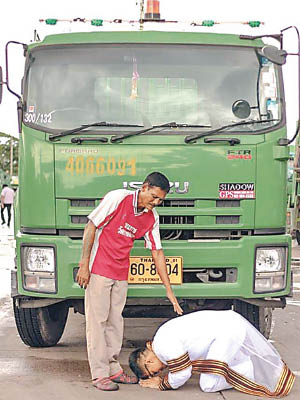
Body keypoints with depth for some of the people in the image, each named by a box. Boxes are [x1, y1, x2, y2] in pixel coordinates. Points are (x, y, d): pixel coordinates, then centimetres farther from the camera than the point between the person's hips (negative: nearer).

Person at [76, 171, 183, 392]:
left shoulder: (152, 218, 4)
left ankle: (113, 368, 22)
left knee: (115, 320, 11)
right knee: (97, 319, -2)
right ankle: (99, 374, 4)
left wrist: (169, 290, 7)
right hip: (99, 270, -6)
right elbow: (91, 227, -11)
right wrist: (84, 265, -14)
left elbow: (157, 252, 8)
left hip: (121, 274, 6)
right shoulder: (118, 198, -13)